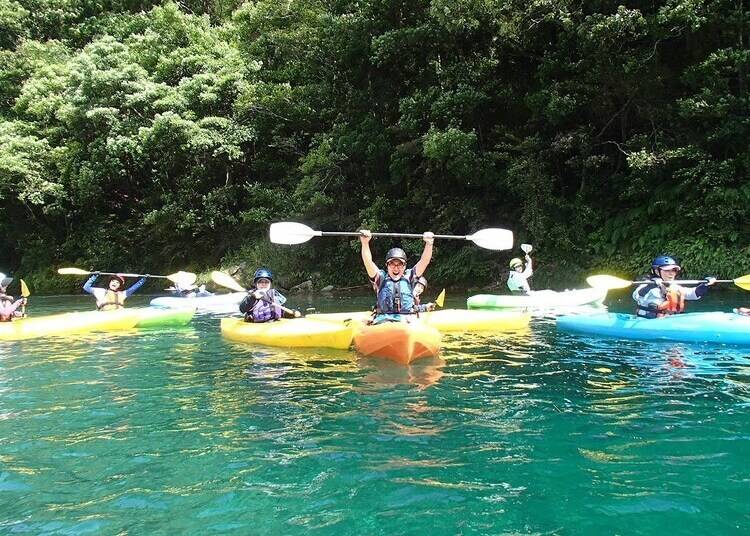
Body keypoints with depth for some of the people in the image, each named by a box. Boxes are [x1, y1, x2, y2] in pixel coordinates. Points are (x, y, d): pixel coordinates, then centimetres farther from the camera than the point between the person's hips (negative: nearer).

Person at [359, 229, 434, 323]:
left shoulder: (409, 277, 18)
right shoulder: (381, 278, 15)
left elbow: (424, 261, 6)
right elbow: (368, 262, -1)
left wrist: (429, 243, -11)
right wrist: (365, 242, -16)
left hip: (407, 320, 1)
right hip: (383, 319, -1)